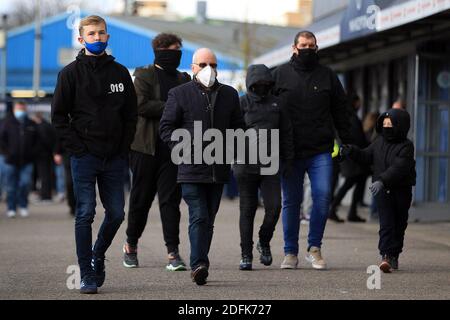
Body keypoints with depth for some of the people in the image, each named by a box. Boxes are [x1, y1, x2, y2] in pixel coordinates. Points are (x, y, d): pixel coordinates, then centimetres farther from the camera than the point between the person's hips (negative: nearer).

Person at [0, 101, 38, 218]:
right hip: (11, 161, -1)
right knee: (11, 186, 3)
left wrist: (32, 153, 3)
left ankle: (23, 206, 9)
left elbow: (37, 140, 15)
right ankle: (11, 209, 11)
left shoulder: (31, 124, 8)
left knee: (25, 183, -8)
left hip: (26, 161, 1)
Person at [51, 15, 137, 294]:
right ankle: (88, 276, 1)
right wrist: (77, 148, -9)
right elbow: (59, 115, -1)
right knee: (85, 214, -4)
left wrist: (124, 148, 2)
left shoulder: (120, 72, 10)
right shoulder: (72, 73, 0)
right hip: (84, 156, -3)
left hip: (114, 157, 3)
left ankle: (98, 255, 30)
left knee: (116, 213, 5)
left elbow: (131, 114, 13)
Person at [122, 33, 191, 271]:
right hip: (146, 146, -3)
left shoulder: (183, 79, 14)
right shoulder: (144, 76, 0)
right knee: (140, 198, 6)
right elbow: (141, 104, -14)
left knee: (170, 199, -4)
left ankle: (173, 252, -6)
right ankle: (131, 245, 24)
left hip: (173, 148, 3)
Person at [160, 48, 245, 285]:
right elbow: (166, 127, 0)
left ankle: (199, 265, 19)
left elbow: (238, 126, 20)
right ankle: (198, 265, -18)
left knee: (208, 220, 10)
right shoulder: (179, 94, 1)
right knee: (199, 218, -14)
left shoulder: (229, 95, 13)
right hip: (191, 169, -4)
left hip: (218, 169, 4)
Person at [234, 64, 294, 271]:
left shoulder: (276, 103, 10)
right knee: (247, 210, 3)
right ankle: (246, 255, 11)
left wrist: (288, 160, 10)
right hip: (246, 165, -2)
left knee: (274, 207, -7)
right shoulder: (242, 103, 1)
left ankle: (264, 243, 19)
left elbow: (286, 133, 14)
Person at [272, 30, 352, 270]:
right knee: (291, 202, 5)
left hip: (321, 151, 0)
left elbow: (341, 111, 13)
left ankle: (314, 248, 3)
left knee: (323, 196, -10)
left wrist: (346, 142, 6)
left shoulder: (327, 76, 10)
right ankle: (290, 252, 13)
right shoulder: (280, 74, 6)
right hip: (289, 151, 0)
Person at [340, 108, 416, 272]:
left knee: (399, 225, 9)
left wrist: (382, 180, -35)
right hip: (383, 191, 2)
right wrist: (351, 151, -4)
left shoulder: (406, 146, -12)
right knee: (386, 224, -8)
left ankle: (394, 255, 22)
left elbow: (398, 168, -24)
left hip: (401, 190, -2)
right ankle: (386, 255, -17)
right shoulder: (379, 142, 7)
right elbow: (366, 156, 14)